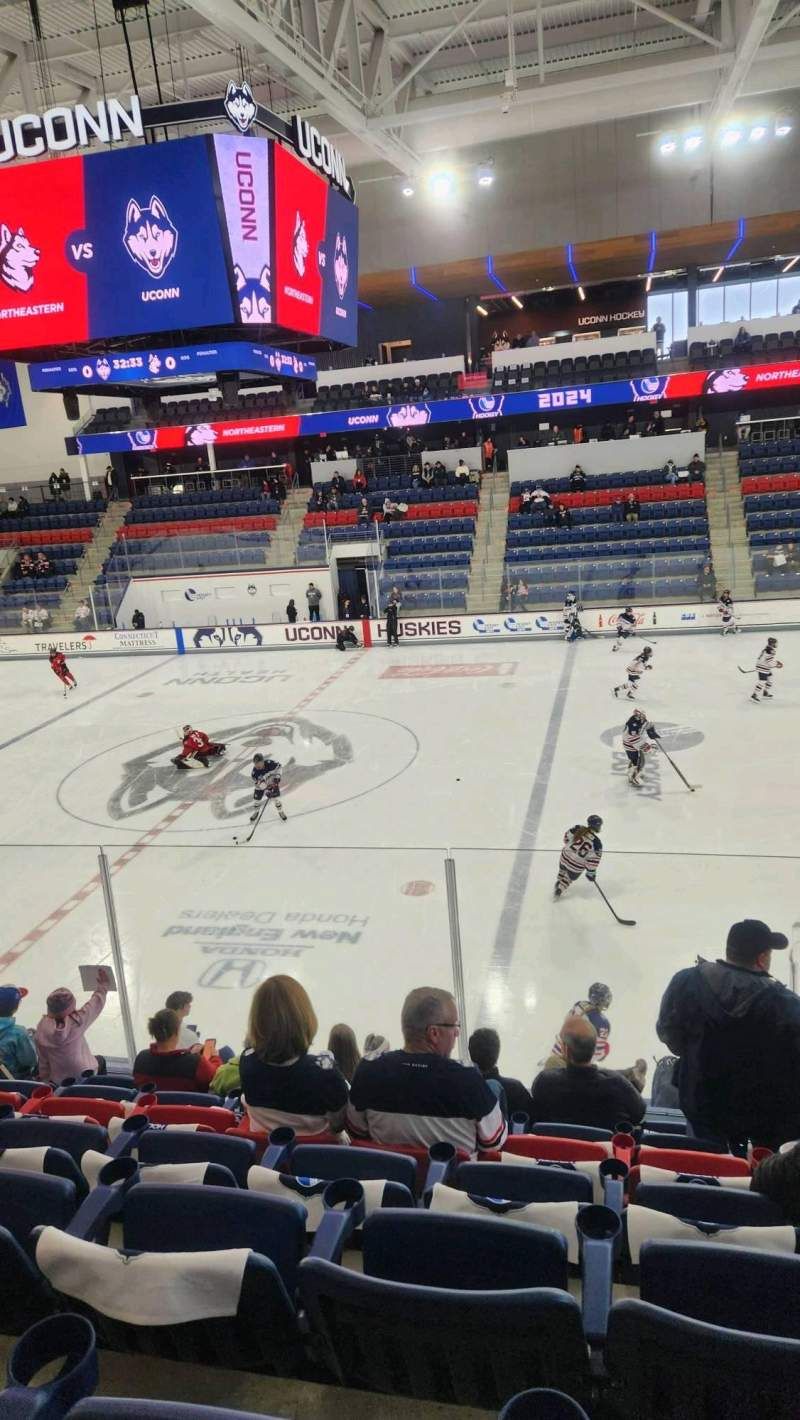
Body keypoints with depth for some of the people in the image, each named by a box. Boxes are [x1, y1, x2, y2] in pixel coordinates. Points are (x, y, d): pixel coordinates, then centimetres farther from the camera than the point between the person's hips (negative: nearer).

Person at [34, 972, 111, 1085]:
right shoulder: (77, 1020, -26)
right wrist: (103, 984, 4)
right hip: (85, 1075, -2)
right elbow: (96, 1003, -11)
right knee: (99, 1060, 29)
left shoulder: (42, 1028, -18)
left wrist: (44, 1078, 10)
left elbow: (43, 1059, -6)